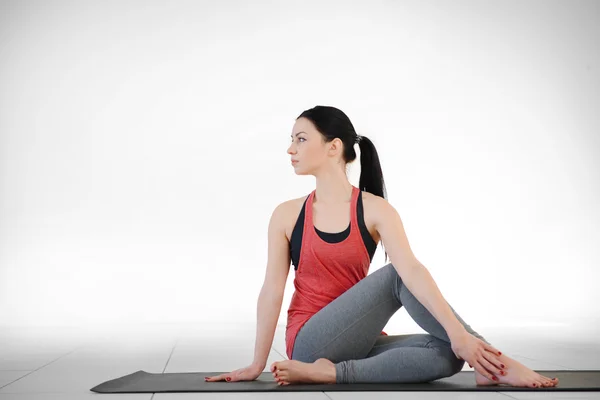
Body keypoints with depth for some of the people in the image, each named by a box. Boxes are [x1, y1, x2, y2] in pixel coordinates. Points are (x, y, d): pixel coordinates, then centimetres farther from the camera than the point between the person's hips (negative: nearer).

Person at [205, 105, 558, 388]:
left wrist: (458, 331, -31)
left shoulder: (376, 210, -3)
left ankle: (331, 372, -26)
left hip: (358, 341, 2)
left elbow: (413, 269, -18)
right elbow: (273, 290, 1)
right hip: (311, 343, -2)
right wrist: (257, 364, 2)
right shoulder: (287, 215, 0)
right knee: (395, 276, -23)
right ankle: (493, 360, -21)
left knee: (447, 354, -22)